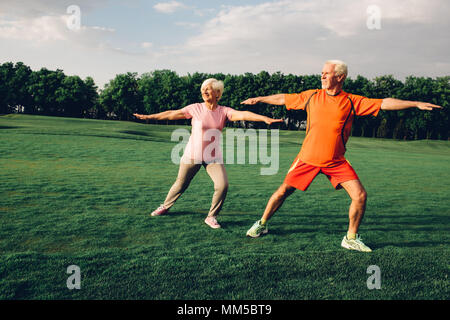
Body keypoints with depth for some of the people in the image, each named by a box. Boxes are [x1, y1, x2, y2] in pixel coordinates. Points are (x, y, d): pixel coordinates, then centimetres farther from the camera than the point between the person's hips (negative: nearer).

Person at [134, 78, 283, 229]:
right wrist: (148, 117, 8)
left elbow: (243, 114, -21)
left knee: (223, 185, -15)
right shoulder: (196, 108, -6)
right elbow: (172, 114, 2)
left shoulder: (224, 111, -5)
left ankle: (211, 217, 6)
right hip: (192, 155, 0)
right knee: (180, 184, 12)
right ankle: (165, 206, 41)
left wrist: (264, 118, -36)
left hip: (213, 157, 1)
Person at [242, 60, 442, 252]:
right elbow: (282, 99, 13)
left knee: (360, 195, -8)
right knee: (283, 191, 4)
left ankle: (351, 239, 11)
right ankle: (262, 224, 25)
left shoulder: (352, 102, -1)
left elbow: (383, 104, -3)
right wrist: (258, 99, 19)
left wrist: (415, 104, -9)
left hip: (336, 162, 0)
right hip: (308, 157, 0)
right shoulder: (311, 96, 2)